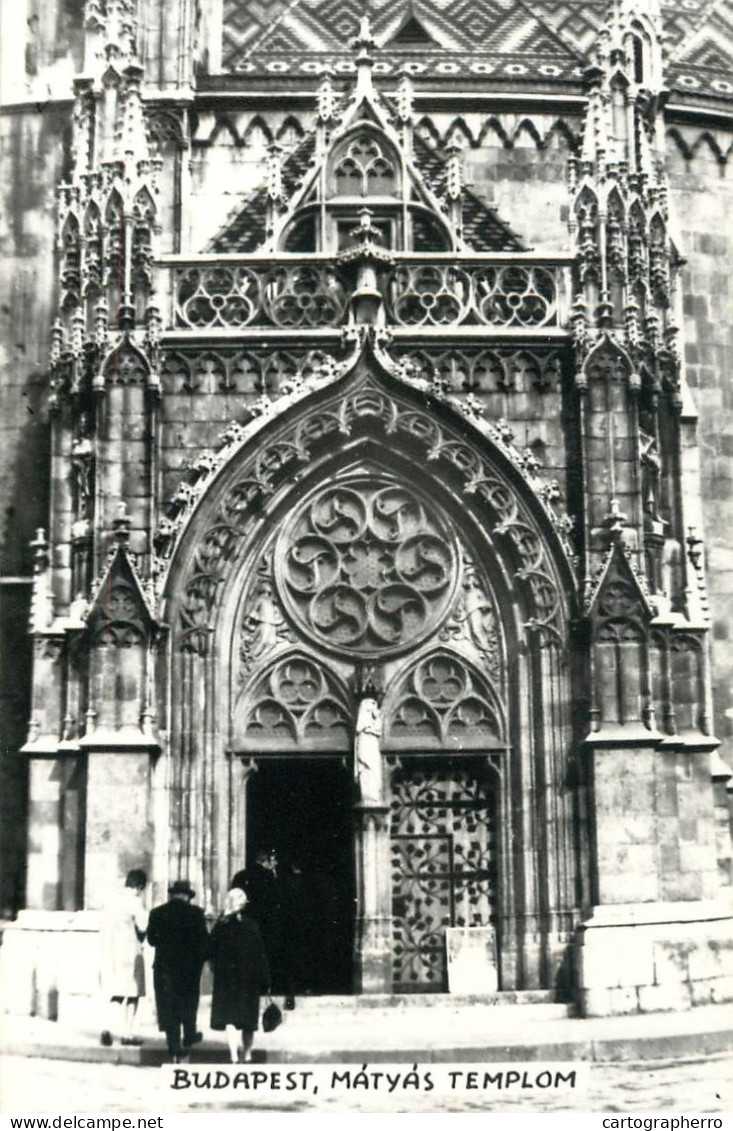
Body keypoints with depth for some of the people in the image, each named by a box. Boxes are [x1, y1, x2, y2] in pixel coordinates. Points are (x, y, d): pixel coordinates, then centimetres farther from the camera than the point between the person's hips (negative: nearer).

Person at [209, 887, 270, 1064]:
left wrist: (217, 972, 14)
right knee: (248, 1018, 14)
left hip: (225, 978, 0)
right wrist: (265, 981, -1)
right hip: (249, 978, 0)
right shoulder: (251, 925, -7)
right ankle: (247, 1054, 24)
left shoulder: (220, 926, -4)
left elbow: (212, 954, 0)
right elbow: (260, 954, -6)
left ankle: (234, 1056, -13)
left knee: (229, 1018, 1)